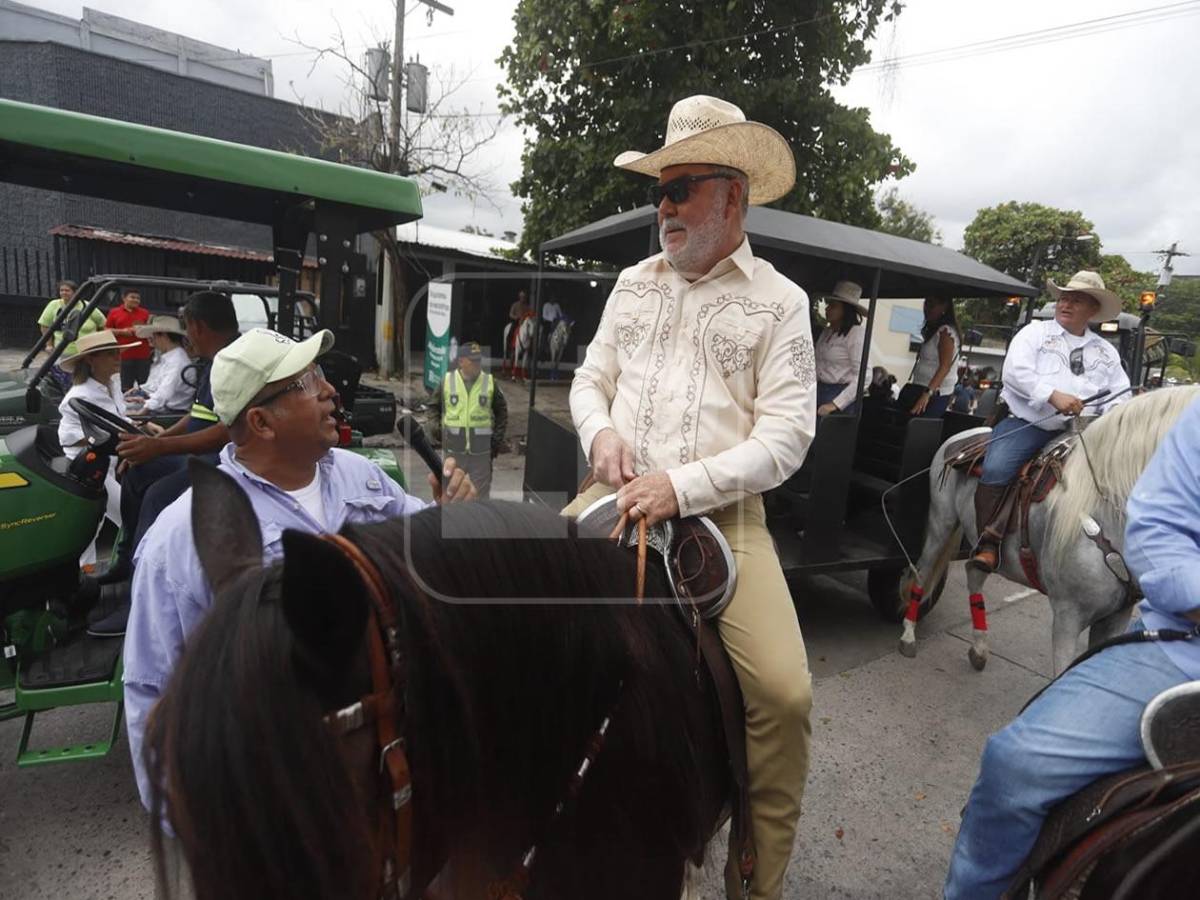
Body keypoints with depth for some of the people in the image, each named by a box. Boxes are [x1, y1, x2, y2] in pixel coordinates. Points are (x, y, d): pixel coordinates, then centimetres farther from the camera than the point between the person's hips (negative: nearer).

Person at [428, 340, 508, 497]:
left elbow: (502, 411, 8)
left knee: (481, 490, 6)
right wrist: (437, 427, -3)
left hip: (481, 449, 0)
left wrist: (497, 438, 2)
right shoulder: (447, 380, 0)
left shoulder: (490, 382, 0)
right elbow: (434, 406, 13)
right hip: (453, 447, 1)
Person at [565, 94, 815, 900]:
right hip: (617, 497, 4)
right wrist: (602, 431, -5)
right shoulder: (634, 283, 15)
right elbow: (590, 379, 18)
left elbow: (785, 436, -6)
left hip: (721, 513, -3)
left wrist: (682, 485, -18)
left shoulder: (779, 302, 2)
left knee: (784, 690, -18)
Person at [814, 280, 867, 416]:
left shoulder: (857, 333, -10)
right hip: (819, 392, 7)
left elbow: (862, 377, -15)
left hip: (841, 395, -6)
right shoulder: (826, 332, 12)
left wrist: (835, 404, -21)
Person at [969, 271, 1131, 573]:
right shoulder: (1034, 333, 6)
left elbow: (1120, 395, 16)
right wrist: (1053, 395, -22)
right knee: (995, 471, -27)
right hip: (1028, 424, -4)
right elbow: (1015, 372, -10)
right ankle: (988, 543, -18)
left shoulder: (1106, 352, 19)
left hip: (1078, 432, 5)